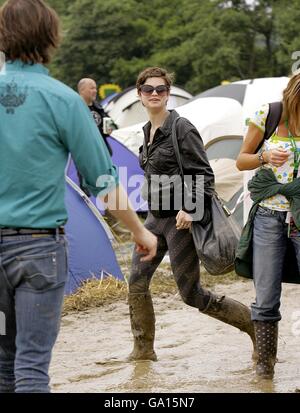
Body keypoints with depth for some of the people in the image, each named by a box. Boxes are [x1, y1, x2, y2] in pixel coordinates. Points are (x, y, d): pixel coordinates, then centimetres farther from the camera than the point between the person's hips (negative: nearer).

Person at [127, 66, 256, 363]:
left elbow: (203, 175, -16)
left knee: (192, 294, -5)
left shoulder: (181, 129, -14)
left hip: (180, 219, -8)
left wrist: (190, 210, -25)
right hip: (156, 217, 8)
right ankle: (143, 350, 17)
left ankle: (255, 324, 8)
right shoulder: (148, 131, 11)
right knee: (136, 283, 4)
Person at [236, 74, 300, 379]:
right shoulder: (267, 116, -2)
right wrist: (265, 157, -14)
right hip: (269, 216, 0)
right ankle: (264, 363, 16)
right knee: (266, 299, 2)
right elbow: (241, 161, 6)